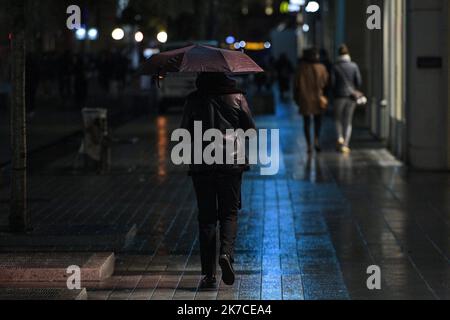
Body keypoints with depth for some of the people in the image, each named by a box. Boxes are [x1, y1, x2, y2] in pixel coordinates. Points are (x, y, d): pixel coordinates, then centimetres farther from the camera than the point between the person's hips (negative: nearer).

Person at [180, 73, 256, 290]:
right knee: (229, 213, 12)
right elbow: (250, 130, 0)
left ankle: (209, 274, 3)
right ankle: (227, 253, -16)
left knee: (206, 218, 6)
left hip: (201, 166, 0)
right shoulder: (237, 97, -1)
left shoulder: (194, 100, -1)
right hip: (231, 164, 0)